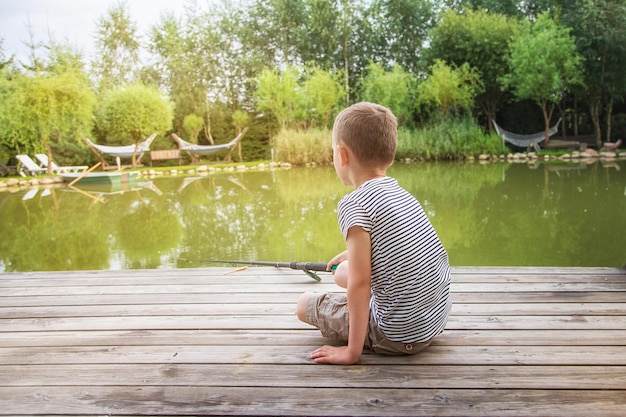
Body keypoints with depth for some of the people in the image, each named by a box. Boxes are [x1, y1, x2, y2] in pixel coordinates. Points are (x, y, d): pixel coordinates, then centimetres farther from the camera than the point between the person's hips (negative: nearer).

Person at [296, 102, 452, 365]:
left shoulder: (354, 204, -19)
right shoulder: (401, 193, 6)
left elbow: (359, 284, -22)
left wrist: (352, 351, -15)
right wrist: (347, 256, 41)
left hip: (399, 337, -8)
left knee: (305, 304, 8)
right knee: (343, 272, 24)